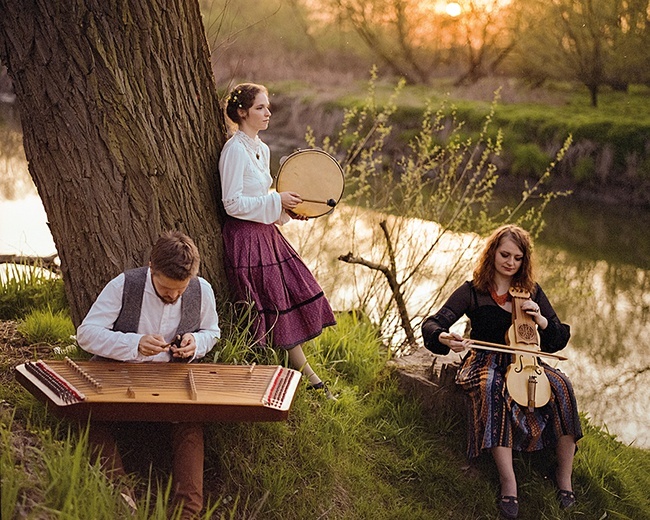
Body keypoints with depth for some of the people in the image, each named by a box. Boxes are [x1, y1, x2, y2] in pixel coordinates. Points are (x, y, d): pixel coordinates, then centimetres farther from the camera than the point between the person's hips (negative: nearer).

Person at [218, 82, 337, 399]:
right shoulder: (234, 150, -15)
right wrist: (277, 200, -16)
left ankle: (308, 377, 16)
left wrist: (286, 210, 6)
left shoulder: (261, 149, 13)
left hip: (266, 234, 9)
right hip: (246, 239, -9)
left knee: (296, 296, 7)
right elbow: (233, 204, -19)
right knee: (272, 309, -3)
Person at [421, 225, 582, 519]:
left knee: (560, 385, -29)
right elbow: (431, 325, -8)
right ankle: (508, 481, -38)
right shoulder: (473, 291, 0)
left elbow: (560, 340, 9)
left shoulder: (531, 292, 9)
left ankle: (565, 475, -16)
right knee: (491, 389, -39)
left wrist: (541, 320, -12)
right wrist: (445, 338, -32)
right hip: (486, 363, -3)